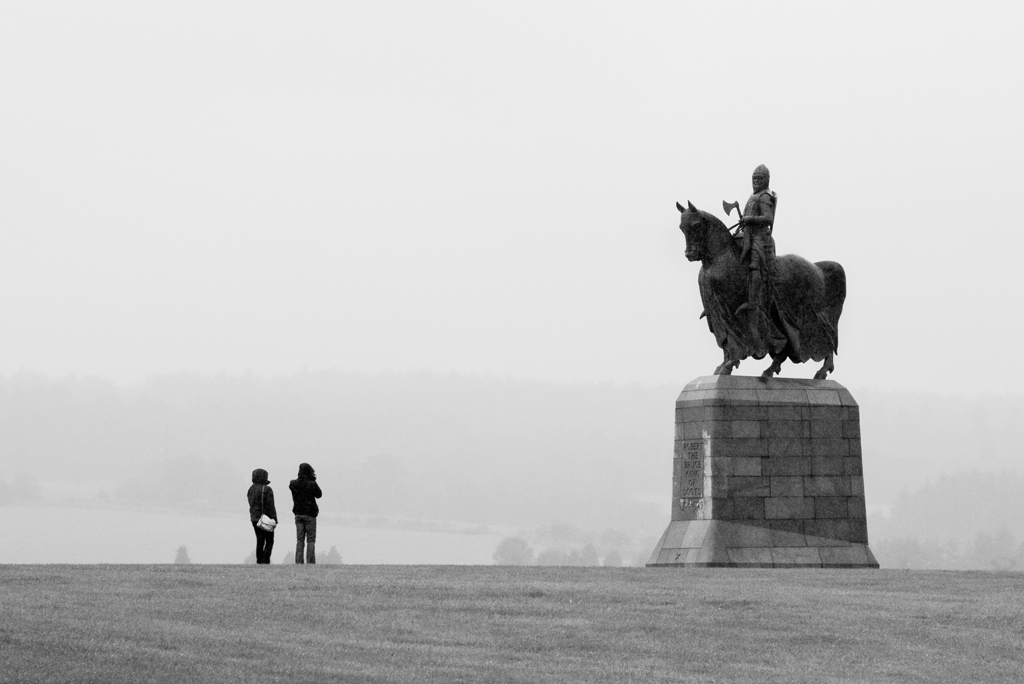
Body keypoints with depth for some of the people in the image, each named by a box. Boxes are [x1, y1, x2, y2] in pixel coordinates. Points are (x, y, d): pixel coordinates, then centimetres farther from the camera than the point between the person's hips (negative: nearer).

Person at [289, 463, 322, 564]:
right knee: (311, 540, 2)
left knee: (300, 540, 7)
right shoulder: (312, 484, -15)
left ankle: (298, 562, 1)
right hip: (310, 514, -3)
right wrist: (313, 480, 2)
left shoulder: (293, 484, -4)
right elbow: (318, 494, 1)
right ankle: (310, 562, -4)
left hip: (298, 514, 3)